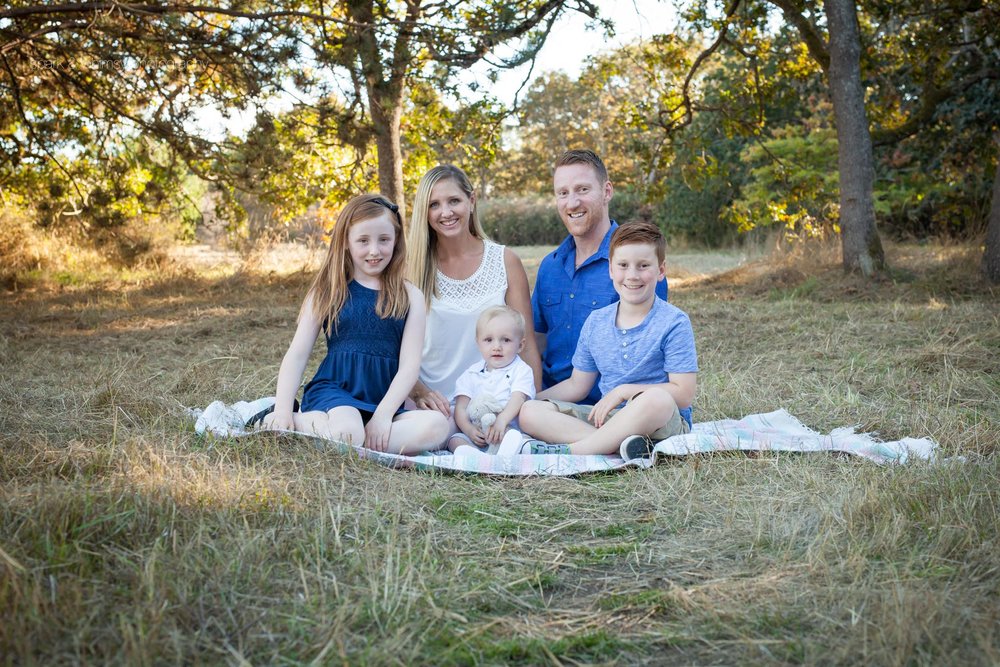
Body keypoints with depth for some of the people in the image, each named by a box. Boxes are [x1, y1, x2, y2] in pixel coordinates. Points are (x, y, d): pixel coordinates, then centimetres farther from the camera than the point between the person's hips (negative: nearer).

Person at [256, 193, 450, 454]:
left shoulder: (409, 296, 8)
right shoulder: (328, 292, 7)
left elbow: (410, 364, 1)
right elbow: (297, 354, 4)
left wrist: (384, 414, -14)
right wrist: (282, 409, -10)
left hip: (383, 401, 4)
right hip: (333, 390, -3)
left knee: (436, 426, -28)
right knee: (347, 434, -38)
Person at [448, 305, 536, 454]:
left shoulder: (522, 371, 5)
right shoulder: (472, 374, 14)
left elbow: (518, 399, -12)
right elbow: (461, 407, 7)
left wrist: (501, 421, -32)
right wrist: (469, 429, -15)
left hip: (508, 431, -2)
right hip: (476, 434, 2)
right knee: (455, 440, -24)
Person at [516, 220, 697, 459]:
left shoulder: (674, 323, -6)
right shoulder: (595, 323, 10)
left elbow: (684, 394, -12)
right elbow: (576, 385, 18)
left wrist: (624, 391, -16)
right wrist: (528, 398, 8)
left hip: (661, 423, -5)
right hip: (605, 419, 5)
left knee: (656, 400, -41)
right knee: (529, 413, -15)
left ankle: (567, 451, -30)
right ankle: (623, 443, -33)